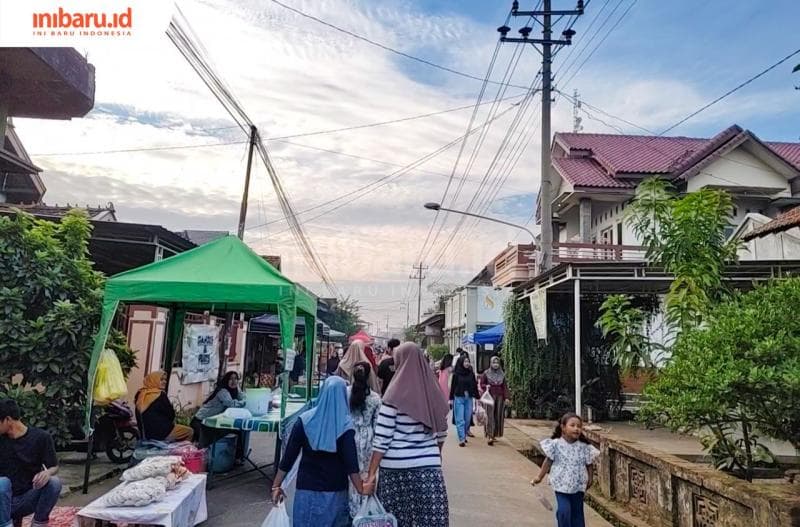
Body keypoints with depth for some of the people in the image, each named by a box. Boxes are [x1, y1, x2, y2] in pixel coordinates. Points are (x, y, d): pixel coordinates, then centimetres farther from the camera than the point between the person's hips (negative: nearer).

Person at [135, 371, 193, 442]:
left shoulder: (141, 395, 5)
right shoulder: (160, 395, -16)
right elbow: (171, 414, -10)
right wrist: (170, 422, 13)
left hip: (146, 433, 8)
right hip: (162, 432, -8)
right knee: (189, 432, 7)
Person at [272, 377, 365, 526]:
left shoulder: (305, 420, -5)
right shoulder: (345, 424, -11)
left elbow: (289, 456, -3)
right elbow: (351, 462, -15)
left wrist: (276, 485, 5)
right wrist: (362, 491, -8)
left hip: (307, 489, 2)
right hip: (335, 492, -1)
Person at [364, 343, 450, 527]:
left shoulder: (395, 395, -9)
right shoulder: (434, 392, 4)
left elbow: (382, 440, -10)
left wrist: (371, 474, -4)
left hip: (397, 467, -3)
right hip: (429, 466, 3)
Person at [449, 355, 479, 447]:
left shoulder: (471, 373, 5)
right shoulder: (456, 374, -3)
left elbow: (475, 386, 9)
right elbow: (453, 386, 0)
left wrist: (476, 397, 6)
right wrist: (451, 398, -1)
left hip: (469, 398, 3)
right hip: (459, 398, -3)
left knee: (467, 419, 9)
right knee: (460, 420, -5)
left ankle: (464, 436, 25)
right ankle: (461, 439, -5)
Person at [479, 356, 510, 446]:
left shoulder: (502, 374, 10)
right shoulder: (486, 373, 1)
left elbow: (505, 386, 9)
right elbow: (481, 384, 6)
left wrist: (506, 397, 1)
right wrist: (486, 386, -15)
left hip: (500, 396, 4)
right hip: (490, 396, -3)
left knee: (498, 416, 4)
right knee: (490, 415, -10)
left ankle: (494, 434, 16)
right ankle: (489, 436, -14)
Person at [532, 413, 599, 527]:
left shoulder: (584, 447, -5)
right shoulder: (556, 444, -10)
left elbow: (589, 465, 5)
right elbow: (548, 461, -2)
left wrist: (590, 479, -4)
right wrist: (539, 477, 1)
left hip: (578, 486, 2)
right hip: (561, 485, -2)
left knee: (577, 512, 11)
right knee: (564, 510, -12)